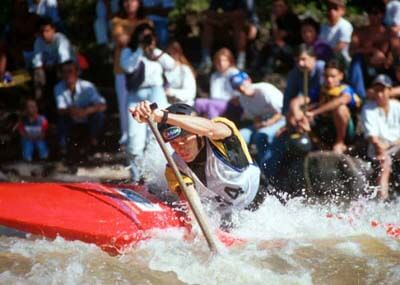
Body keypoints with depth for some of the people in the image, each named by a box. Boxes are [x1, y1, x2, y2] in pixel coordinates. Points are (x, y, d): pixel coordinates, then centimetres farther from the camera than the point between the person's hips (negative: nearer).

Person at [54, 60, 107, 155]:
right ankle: (63, 146, -6)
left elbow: (103, 106, -34)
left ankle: (93, 139, 1)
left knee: (99, 114, -30)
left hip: (88, 118, -1)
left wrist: (86, 111, -51)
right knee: (62, 117, -30)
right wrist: (69, 110, -48)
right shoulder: (59, 88, -20)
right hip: (72, 120, 1)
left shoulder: (87, 86, -26)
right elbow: (60, 110, -24)